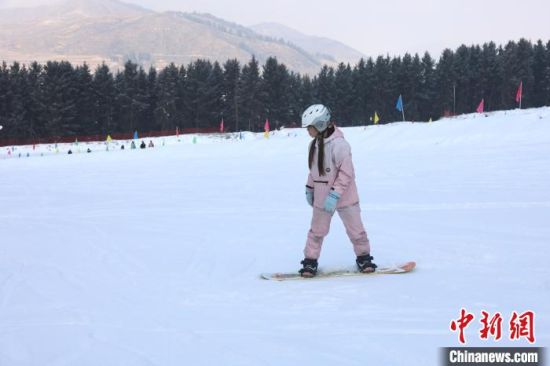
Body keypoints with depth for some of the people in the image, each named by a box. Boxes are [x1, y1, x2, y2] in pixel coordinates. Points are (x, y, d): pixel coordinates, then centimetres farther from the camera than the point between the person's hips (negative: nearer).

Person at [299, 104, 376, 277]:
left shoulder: (339, 144, -22)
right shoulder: (314, 144, 2)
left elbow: (346, 172, -23)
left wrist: (335, 195, -25)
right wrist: (309, 188, 17)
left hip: (343, 197, -6)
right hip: (322, 197, 6)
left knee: (355, 228, 9)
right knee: (317, 230, 9)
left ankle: (363, 258, 26)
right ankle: (310, 260, 18)